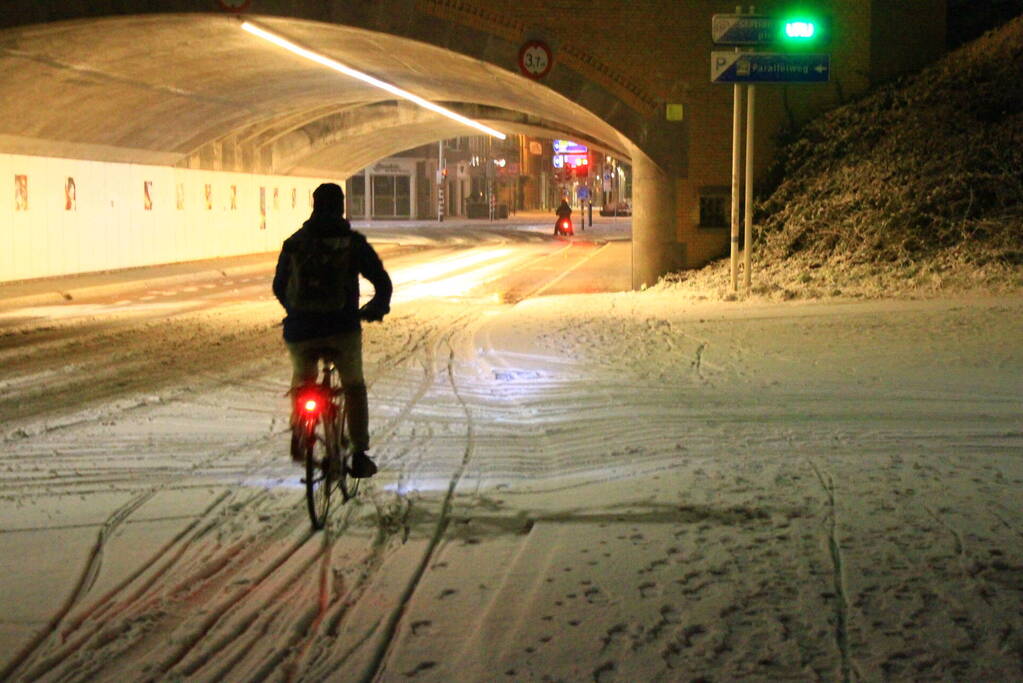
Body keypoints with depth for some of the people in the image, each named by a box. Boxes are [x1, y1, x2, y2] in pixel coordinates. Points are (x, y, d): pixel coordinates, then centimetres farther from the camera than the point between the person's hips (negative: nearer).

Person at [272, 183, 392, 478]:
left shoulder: (294, 243, 7)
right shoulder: (353, 242, 1)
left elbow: (279, 287, 15)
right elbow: (382, 283, 0)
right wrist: (376, 309, 20)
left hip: (300, 330, 2)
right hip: (342, 329, -1)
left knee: (302, 379, 28)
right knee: (354, 387, 18)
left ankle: (298, 435, 10)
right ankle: (359, 455, 12)